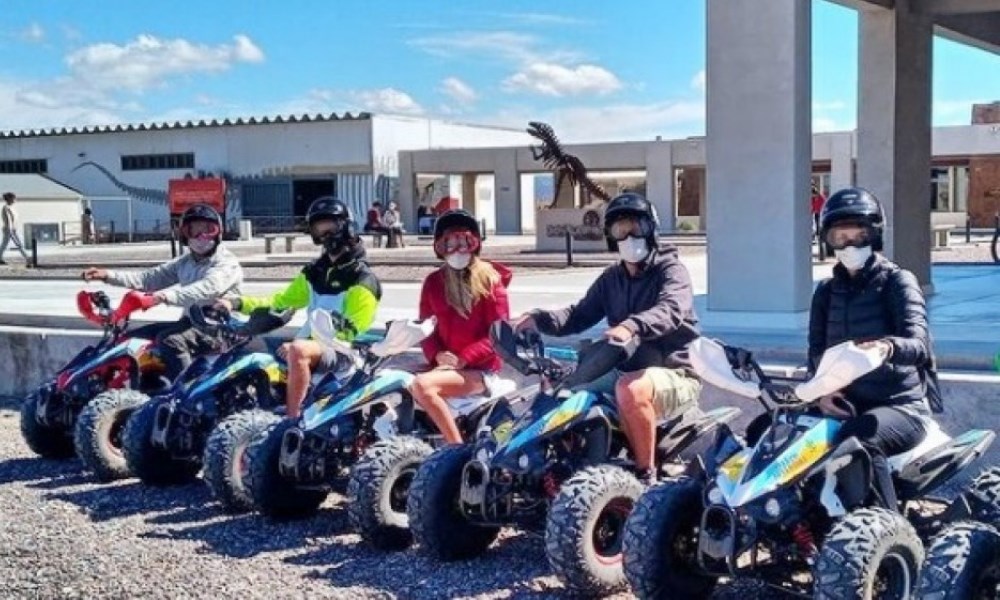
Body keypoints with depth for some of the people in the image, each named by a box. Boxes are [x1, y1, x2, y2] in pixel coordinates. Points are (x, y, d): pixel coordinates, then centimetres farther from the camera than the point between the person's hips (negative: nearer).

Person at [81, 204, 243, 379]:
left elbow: (206, 289, -30)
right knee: (134, 338, 6)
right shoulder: (186, 261, 16)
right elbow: (152, 277, 12)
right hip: (190, 321, 9)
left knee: (170, 340, -33)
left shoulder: (227, 264, -11)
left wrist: (164, 296, -45)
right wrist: (109, 275, -1)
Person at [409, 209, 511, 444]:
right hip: (445, 364, 5)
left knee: (422, 385, -30)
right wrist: (437, 355, -10)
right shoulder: (433, 282, 11)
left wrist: (462, 359, -17)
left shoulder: (490, 279, -2)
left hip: (480, 368, -5)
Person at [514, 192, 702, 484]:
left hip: (674, 371, -7)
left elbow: (671, 310, -28)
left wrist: (631, 326, -49)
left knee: (629, 389, -37)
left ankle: (646, 474, -22)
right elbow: (579, 315, 8)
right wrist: (539, 319, -13)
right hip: (627, 370, 7)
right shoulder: (611, 278, 15)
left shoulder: (671, 270, -7)